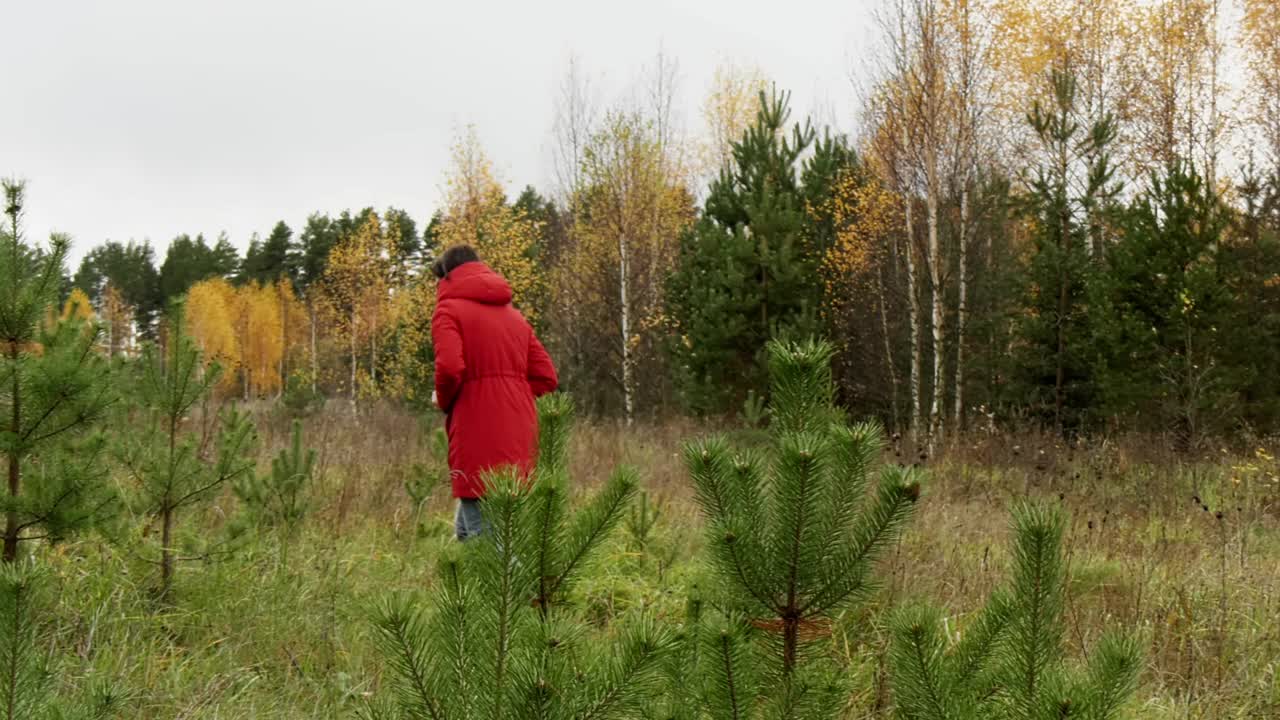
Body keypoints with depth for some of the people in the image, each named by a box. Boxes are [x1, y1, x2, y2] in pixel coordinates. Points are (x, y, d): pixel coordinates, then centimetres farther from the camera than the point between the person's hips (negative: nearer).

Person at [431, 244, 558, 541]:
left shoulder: (449, 309, -1)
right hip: (519, 436, 7)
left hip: (479, 438, -7)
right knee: (466, 529, 18)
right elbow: (546, 377, 12)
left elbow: (449, 369, -17)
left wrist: (444, 402, 1)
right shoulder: (513, 314, 19)